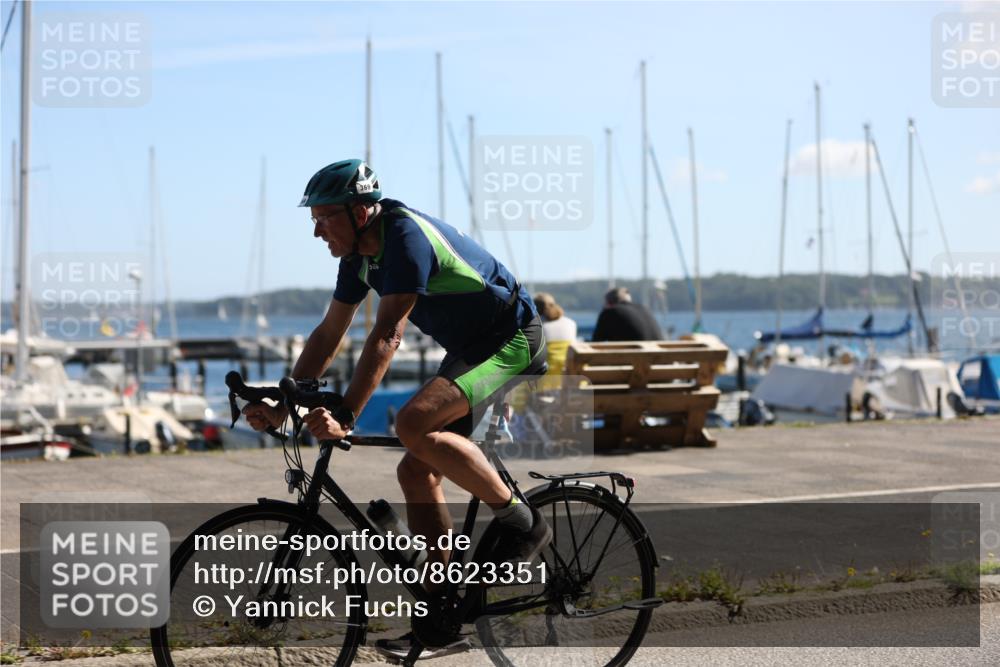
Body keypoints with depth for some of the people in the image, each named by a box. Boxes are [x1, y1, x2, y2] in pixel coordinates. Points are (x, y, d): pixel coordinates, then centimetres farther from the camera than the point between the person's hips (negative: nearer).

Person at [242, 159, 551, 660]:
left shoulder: (407, 237, -25)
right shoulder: (359, 254, 3)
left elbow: (386, 337, -32)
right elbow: (329, 333, 9)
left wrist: (344, 416, -38)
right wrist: (282, 406, 2)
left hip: (512, 338, -10)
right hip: (468, 346, 10)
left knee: (413, 423, -29)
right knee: (416, 472, 1)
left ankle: (521, 523, -14)